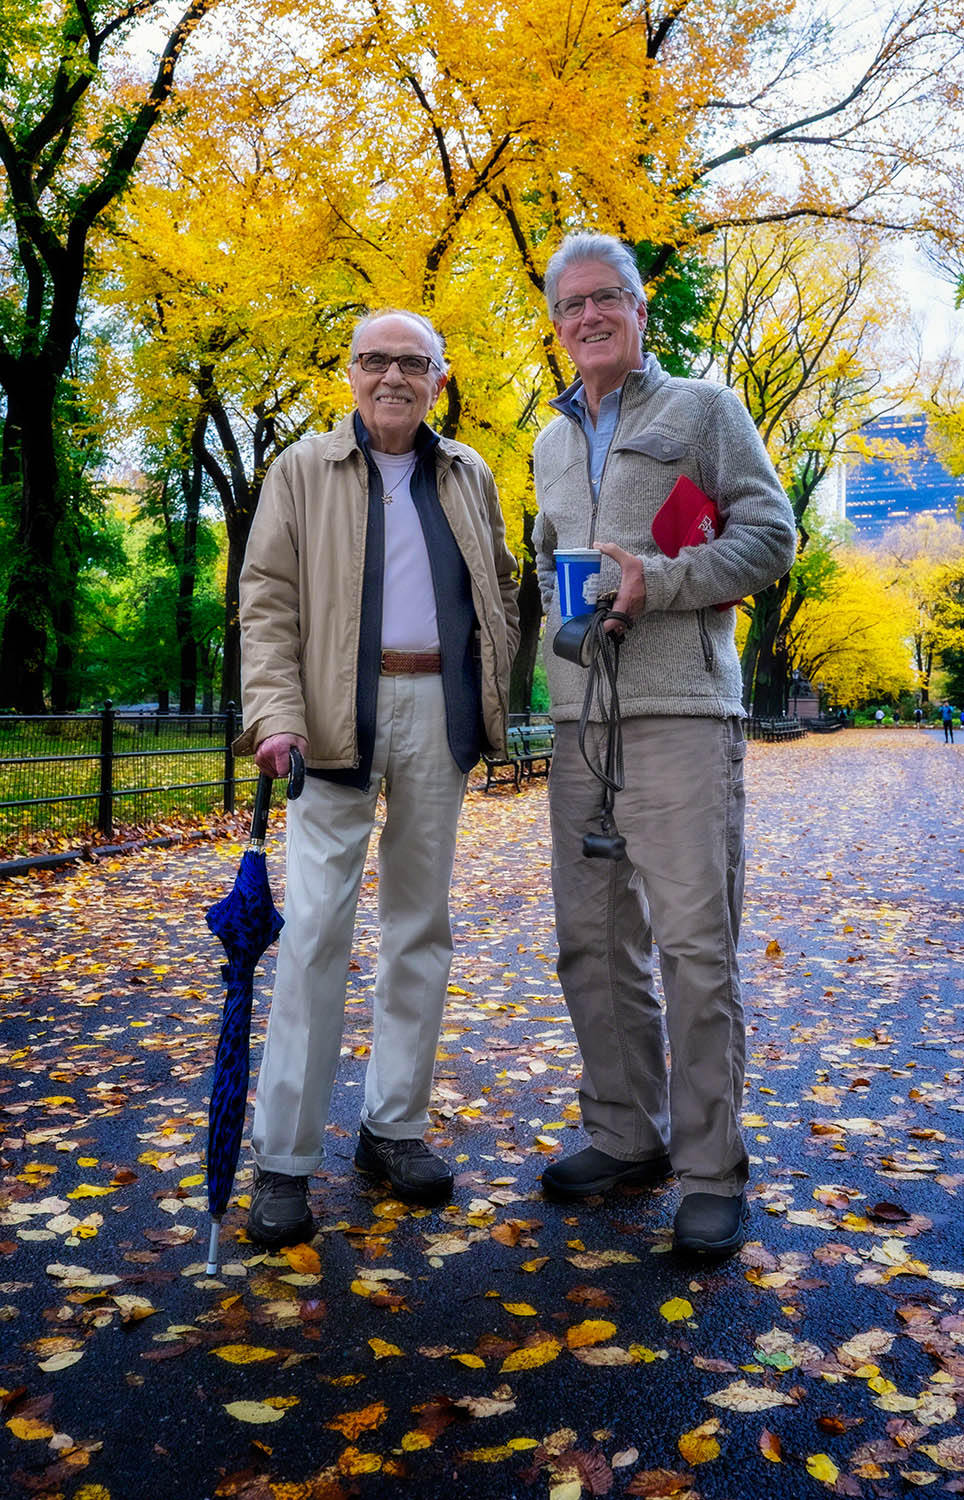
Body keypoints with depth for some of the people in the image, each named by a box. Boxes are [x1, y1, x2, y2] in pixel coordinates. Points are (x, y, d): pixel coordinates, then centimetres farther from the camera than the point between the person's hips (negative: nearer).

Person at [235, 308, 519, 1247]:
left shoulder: (469, 477, 16)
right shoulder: (302, 471, 6)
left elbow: (501, 588, 22)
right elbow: (267, 601, -1)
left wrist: (495, 688, 7)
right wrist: (276, 710, -15)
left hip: (438, 711, 4)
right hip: (341, 712, -3)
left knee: (420, 923, 8)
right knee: (316, 928, -7)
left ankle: (393, 1127, 20)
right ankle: (283, 1159, 1)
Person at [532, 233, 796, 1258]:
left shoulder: (702, 409, 5)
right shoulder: (553, 442, 22)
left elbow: (771, 535, -2)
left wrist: (658, 579, -15)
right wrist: (563, 606, 9)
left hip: (680, 711, -6)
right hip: (579, 720, 6)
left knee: (695, 942, -7)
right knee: (594, 939, 8)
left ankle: (711, 1172, 4)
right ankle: (626, 1136, 22)